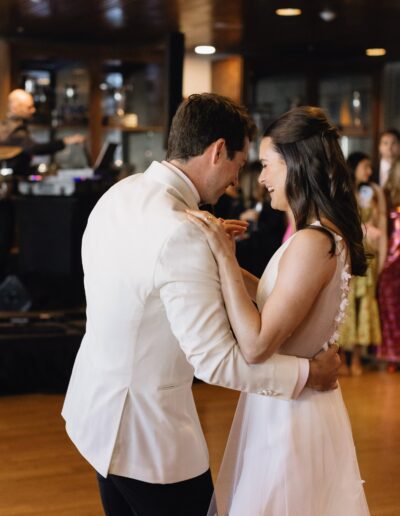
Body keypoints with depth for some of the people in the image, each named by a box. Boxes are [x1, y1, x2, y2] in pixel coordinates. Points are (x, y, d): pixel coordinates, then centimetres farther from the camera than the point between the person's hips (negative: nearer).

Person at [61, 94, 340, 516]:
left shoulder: (119, 193, 0)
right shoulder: (181, 235, -27)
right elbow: (215, 361, -26)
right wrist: (310, 372, -15)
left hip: (97, 407, 9)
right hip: (147, 433, -9)